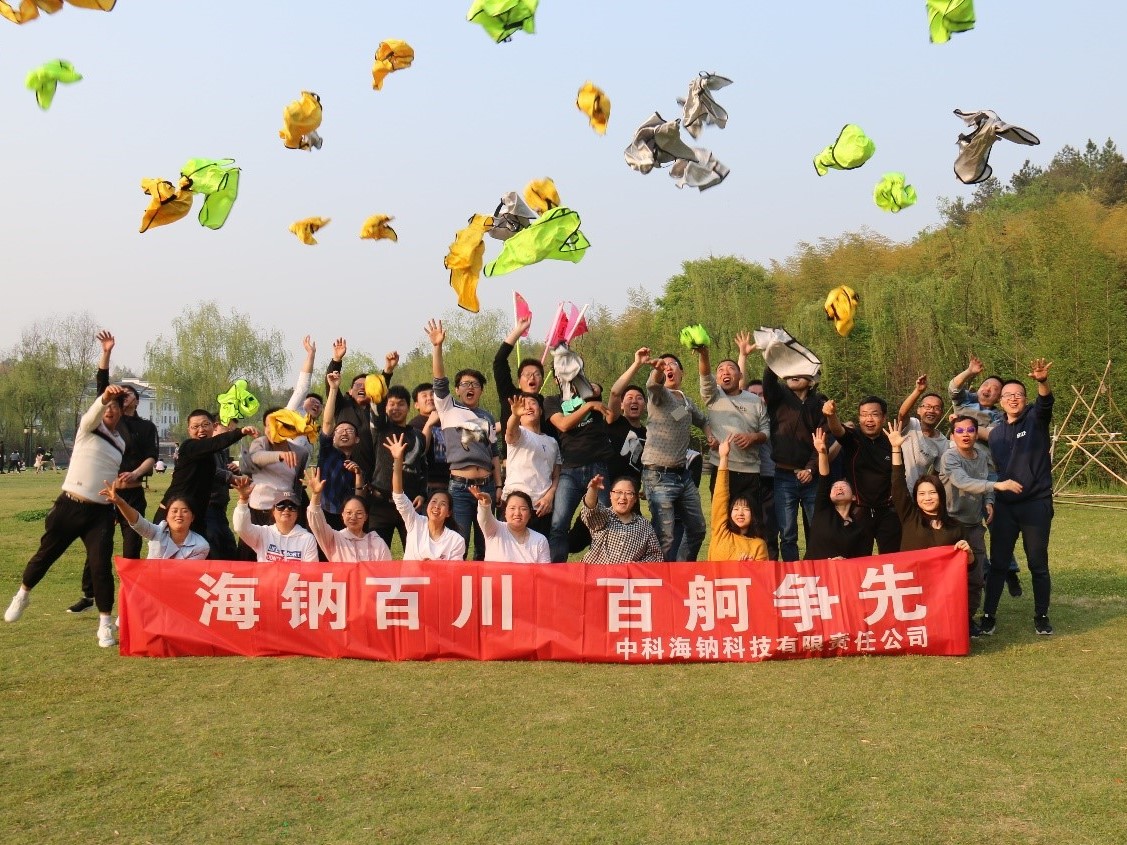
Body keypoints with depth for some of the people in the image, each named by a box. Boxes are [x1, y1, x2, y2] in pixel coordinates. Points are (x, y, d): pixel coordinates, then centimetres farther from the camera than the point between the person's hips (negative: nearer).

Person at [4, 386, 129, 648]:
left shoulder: (121, 444, 13)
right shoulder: (88, 428, 0)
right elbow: (93, 414, -25)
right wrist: (104, 396, -45)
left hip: (100, 513, 2)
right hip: (69, 506, -2)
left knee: (101, 565, -9)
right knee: (46, 555, 13)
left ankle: (105, 624, -3)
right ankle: (23, 595, 41)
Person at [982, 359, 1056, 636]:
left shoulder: (1036, 420, -2)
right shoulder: (996, 433, 10)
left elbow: (1045, 403, -25)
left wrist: (1042, 382, -46)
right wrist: (990, 500, 10)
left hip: (1036, 504, -3)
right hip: (1004, 506, 3)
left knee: (1038, 564, 5)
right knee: (998, 564, 6)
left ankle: (1041, 616, 19)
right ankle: (988, 615, 14)